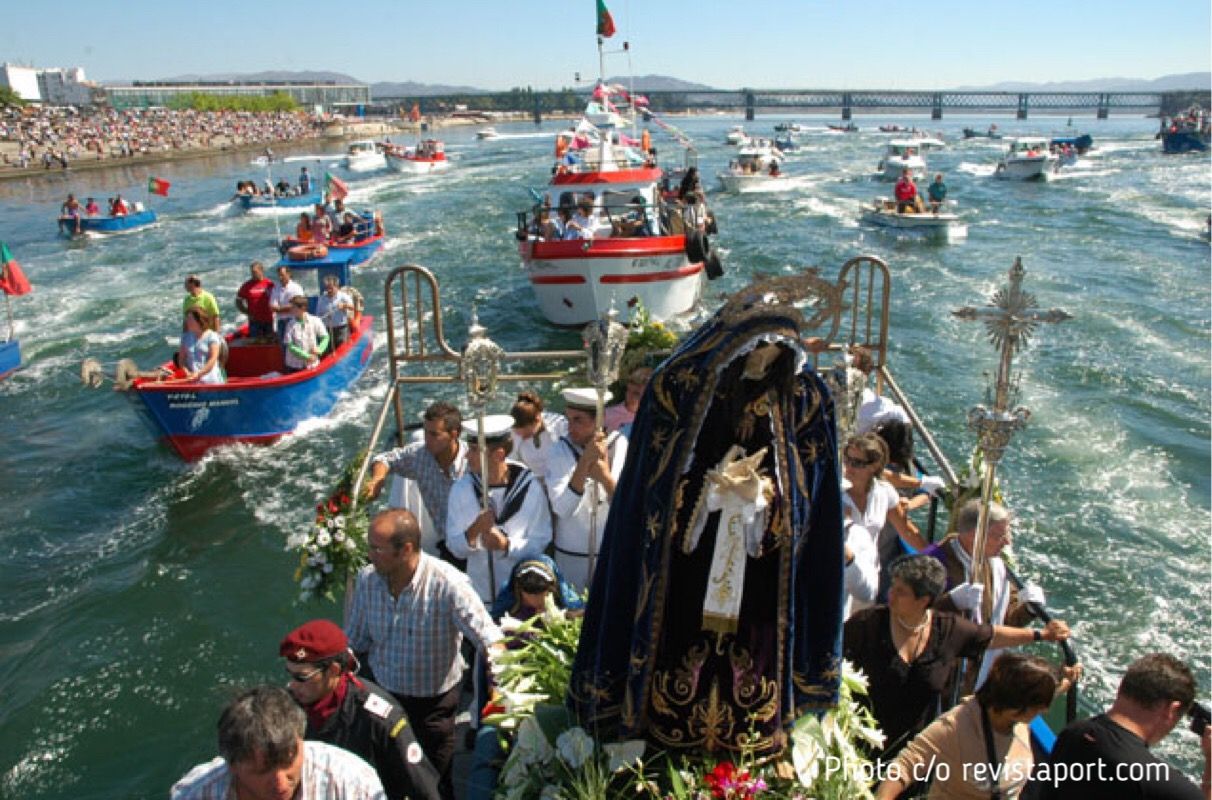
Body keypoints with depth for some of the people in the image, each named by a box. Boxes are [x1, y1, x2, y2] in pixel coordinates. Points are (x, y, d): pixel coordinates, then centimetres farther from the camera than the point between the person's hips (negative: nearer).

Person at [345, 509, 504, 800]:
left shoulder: (447, 584, -26)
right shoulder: (367, 579, -10)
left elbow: (490, 639, -28)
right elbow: (352, 643, 2)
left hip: (433, 702, -3)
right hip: (381, 695, 4)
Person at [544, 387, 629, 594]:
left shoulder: (621, 446, -10)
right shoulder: (560, 452, -11)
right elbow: (562, 509, -25)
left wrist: (606, 477, -33)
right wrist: (585, 461, -34)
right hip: (570, 554, 0)